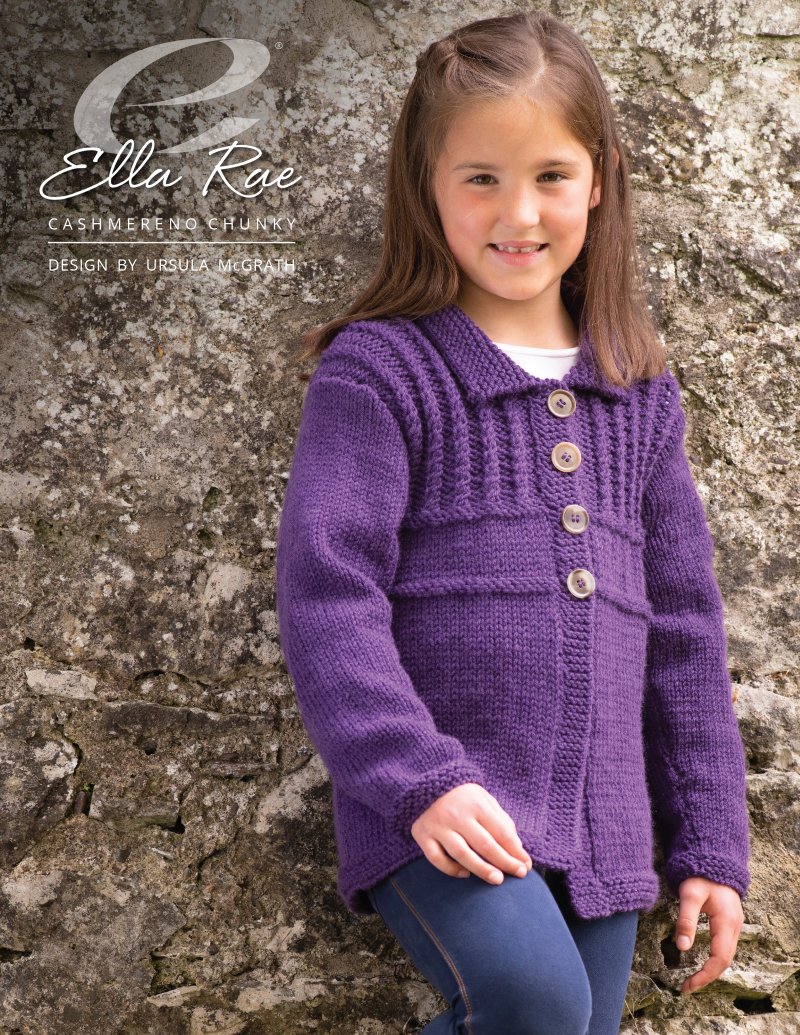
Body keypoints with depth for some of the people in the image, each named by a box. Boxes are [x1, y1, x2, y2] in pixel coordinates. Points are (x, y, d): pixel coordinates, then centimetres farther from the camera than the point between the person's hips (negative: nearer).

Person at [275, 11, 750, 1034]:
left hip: (601, 827, 5)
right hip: (432, 812, -5)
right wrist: (417, 778, -22)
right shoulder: (380, 373, -3)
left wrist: (709, 843, 12)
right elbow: (325, 589, -11)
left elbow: (683, 626, 14)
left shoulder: (637, 394, 12)